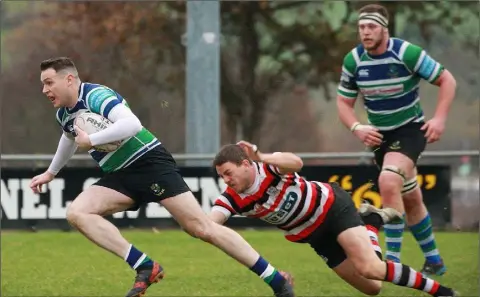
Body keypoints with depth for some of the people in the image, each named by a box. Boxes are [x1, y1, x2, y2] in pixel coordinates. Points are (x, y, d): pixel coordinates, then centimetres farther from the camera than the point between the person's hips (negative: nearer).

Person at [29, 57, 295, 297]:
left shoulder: (96, 96, -18)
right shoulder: (63, 114, 12)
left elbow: (131, 124, -35)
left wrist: (90, 141, -26)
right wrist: (50, 173, 47)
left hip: (149, 162, -9)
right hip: (120, 176, 9)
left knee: (201, 228, -14)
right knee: (76, 213, -14)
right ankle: (146, 268, -19)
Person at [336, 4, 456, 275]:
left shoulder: (407, 53, -19)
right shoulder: (353, 60, -6)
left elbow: (447, 80, -11)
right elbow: (344, 102, 5)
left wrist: (440, 118, -21)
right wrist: (357, 128, -14)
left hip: (410, 129, -5)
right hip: (380, 135, 5)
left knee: (388, 182, -29)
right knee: (410, 200, 15)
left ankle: (393, 260, -23)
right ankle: (434, 260, 32)